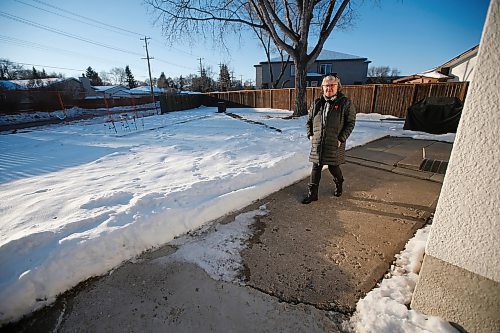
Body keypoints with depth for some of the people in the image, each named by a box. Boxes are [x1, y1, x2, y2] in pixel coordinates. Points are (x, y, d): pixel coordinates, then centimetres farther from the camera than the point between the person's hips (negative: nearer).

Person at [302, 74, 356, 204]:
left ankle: (339, 184, 42)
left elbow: (350, 123, -3)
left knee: (333, 167, 10)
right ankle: (312, 193, 16)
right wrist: (310, 134, 4)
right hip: (317, 143, 3)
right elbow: (309, 120, 16)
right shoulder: (317, 103, 8)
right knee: (316, 168, 6)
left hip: (334, 144, -3)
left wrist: (341, 139, -11)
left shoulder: (345, 103, -3)